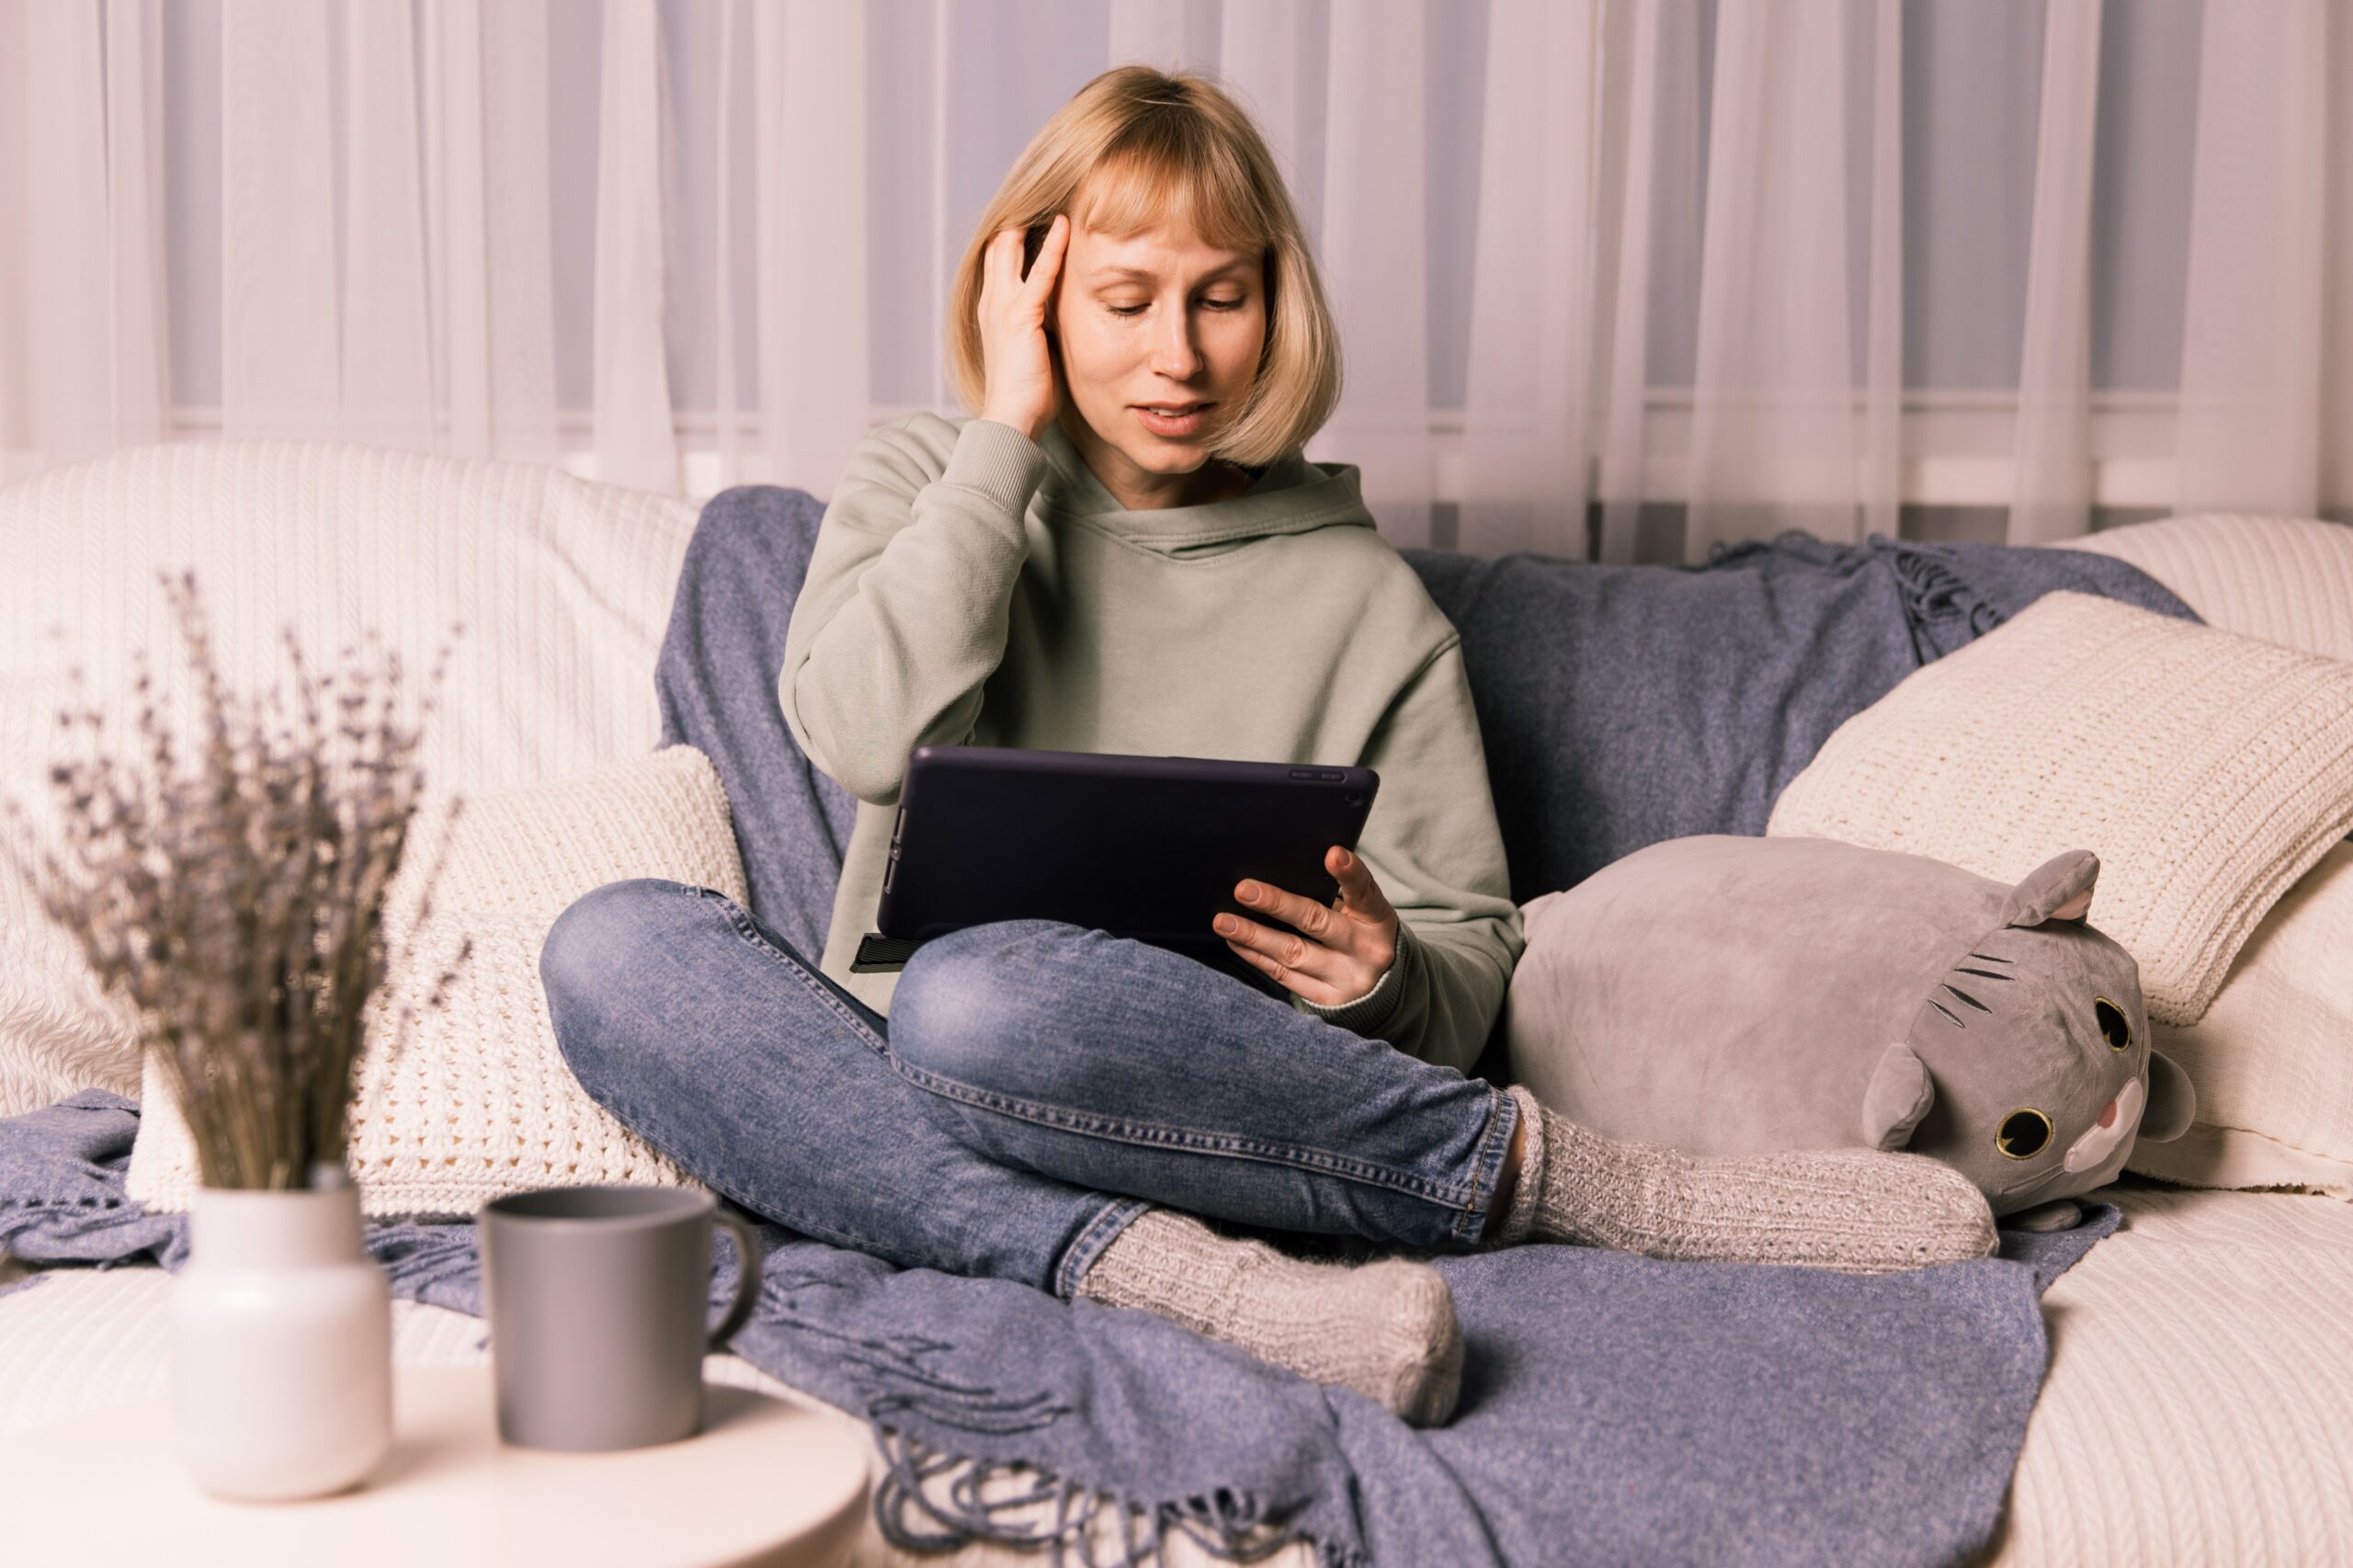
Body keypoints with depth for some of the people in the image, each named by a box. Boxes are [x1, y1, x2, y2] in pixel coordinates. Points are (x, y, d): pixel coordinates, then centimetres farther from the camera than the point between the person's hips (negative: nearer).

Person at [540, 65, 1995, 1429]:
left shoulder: (1364, 601, 10)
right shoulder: (930, 482, 12)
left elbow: (1469, 966, 11)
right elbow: (865, 736, -9)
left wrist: (1380, 976, -13)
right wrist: (1007, 432, -4)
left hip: (1188, 1099, -4)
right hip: (905, 1096, 4)